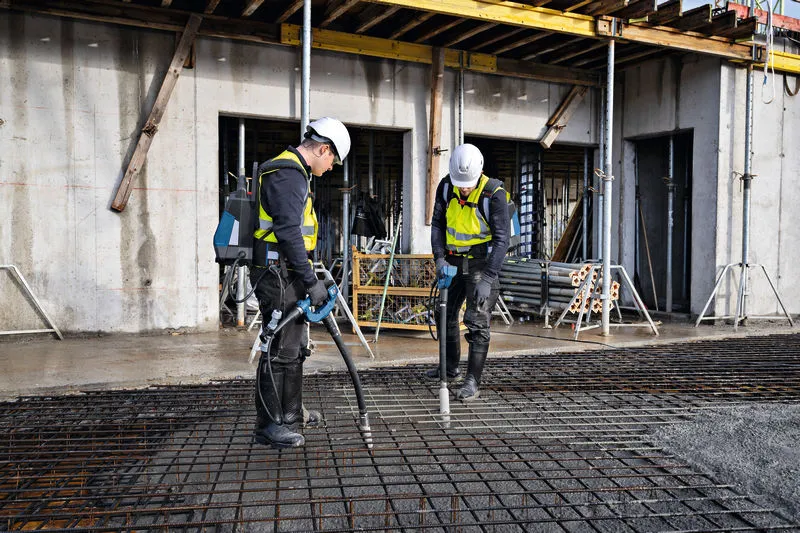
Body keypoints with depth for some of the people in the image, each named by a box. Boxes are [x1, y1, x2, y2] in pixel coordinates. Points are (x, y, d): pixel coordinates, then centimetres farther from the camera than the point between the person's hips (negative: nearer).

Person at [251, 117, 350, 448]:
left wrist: (307, 275, 27)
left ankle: (291, 414, 31)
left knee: (295, 347, 18)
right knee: (280, 349, -6)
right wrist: (311, 281, -23)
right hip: (279, 275, -11)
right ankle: (268, 426, 4)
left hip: (288, 275, 11)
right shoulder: (288, 174, -16)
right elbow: (289, 234, -25)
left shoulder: (292, 172, 19)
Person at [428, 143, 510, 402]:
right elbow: (437, 224, 1)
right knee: (446, 314, 17)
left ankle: (472, 382, -5)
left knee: (478, 322, -9)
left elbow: (501, 239, -21)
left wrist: (488, 279, -26)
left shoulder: (494, 194, -22)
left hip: (481, 262, -6)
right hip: (453, 261, 6)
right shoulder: (446, 186, -7)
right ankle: (451, 366, 36)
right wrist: (439, 258, -12)